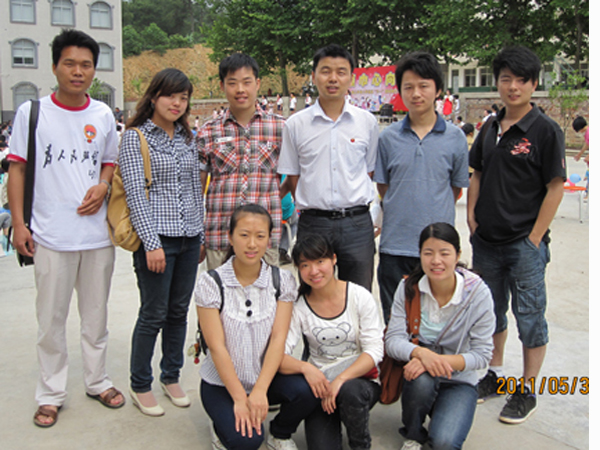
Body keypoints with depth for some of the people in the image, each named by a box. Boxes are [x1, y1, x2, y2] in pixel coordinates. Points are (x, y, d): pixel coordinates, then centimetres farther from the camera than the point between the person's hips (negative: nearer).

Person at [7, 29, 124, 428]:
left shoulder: (103, 115, 6)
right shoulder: (32, 112, -2)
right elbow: (17, 168, 1)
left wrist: (103, 184, -5)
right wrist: (18, 223, -5)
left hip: (98, 233, 3)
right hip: (51, 235, -2)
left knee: (96, 315, 14)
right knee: (51, 319, 7)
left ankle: (97, 380, 31)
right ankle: (51, 393, 23)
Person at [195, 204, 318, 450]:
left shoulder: (282, 280, -4)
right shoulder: (210, 283, -11)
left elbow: (278, 339, -11)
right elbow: (217, 347, -13)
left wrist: (260, 391, -22)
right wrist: (240, 399, -18)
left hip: (267, 375, 3)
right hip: (222, 382, -2)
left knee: (306, 390, -26)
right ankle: (224, 426, 11)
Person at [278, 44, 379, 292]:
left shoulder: (367, 122, 5)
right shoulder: (295, 125, 3)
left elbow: (369, 171, 12)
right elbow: (293, 177, 9)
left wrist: (354, 210, 6)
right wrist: (312, 206, 3)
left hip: (357, 223, 1)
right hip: (313, 224, 0)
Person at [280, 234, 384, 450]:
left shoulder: (360, 297, -5)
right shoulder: (298, 306, -2)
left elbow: (375, 350, -10)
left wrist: (340, 380, -23)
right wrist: (305, 367, -30)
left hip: (361, 379, 0)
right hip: (320, 384, 0)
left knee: (349, 391, -35)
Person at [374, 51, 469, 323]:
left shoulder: (455, 138, 1)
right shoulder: (388, 137, 2)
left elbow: (456, 189, 10)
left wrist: (435, 214, 7)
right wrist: (404, 212, 5)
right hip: (395, 245, 1)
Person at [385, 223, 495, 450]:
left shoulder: (478, 292, -13)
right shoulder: (409, 288, -9)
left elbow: (482, 354, -12)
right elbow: (392, 340, -12)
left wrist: (440, 361, -28)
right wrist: (421, 353, -34)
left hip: (459, 382, -1)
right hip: (418, 375, 2)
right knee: (423, 379, -34)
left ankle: (442, 423, 12)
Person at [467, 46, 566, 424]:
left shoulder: (546, 130, -9)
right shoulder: (490, 129, 8)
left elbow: (556, 187, -11)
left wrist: (535, 239, -13)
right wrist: (472, 220, 5)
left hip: (525, 243, -6)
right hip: (487, 241, 6)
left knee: (530, 318, 5)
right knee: (492, 311, 18)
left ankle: (527, 391, 20)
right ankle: (495, 375, 35)